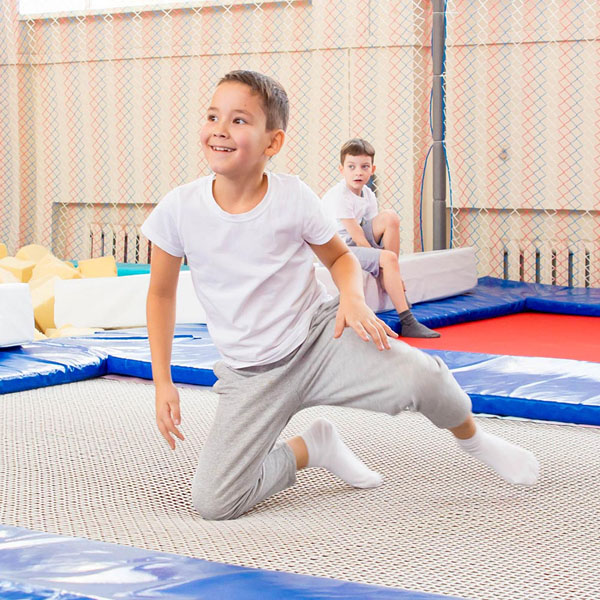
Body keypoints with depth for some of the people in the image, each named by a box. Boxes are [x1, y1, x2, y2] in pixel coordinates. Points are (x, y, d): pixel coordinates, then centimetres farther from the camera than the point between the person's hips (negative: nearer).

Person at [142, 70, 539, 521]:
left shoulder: (293, 198, -11)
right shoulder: (178, 209, -11)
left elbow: (340, 257, 8)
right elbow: (161, 294, 5)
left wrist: (352, 298, -15)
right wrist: (163, 383, 2)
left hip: (319, 337, -1)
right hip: (252, 377, 1)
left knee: (419, 377, -28)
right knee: (212, 502, -14)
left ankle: (472, 437, 9)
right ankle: (313, 448, 13)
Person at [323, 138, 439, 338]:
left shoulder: (368, 195, 4)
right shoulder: (338, 197, -21)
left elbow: (374, 231, 1)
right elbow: (359, 239, -22)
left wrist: (393, 274, -10)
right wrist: (382, 260, -21)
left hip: (355, 244, 8)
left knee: (390, 217, -12)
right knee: (388, 258, -27)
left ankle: (390, 286, -9)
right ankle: (408, 324, -31)